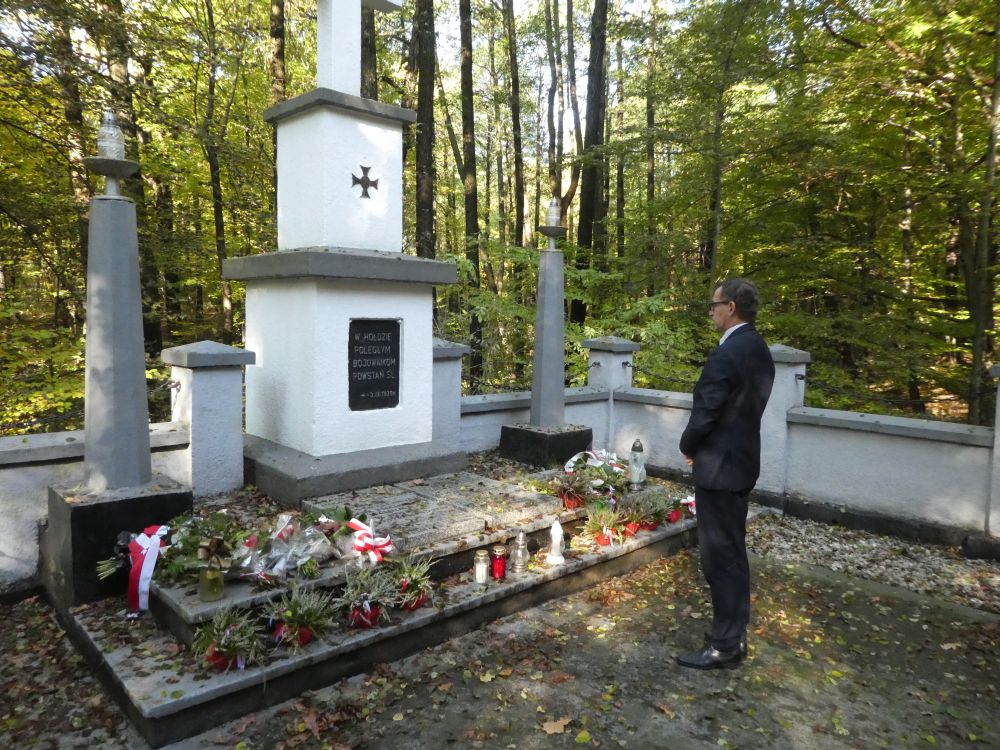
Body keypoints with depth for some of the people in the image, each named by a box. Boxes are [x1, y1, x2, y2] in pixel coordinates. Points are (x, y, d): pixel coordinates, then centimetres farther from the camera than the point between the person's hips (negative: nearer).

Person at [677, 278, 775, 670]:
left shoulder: (726, 354, -21)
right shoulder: (759, 350, 10)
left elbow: (705, 412, -19)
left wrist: (688, 447, 0)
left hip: (719, 465, -10)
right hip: (741, 460, 10)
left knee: (719, 556, 0)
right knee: (732, 552, 17)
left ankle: (725, 645, 11)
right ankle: (734, 634, 29)